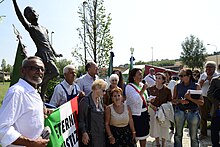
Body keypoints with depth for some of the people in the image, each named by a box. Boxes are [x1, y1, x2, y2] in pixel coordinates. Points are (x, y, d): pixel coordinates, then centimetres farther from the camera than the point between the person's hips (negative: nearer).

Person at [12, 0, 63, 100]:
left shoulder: (44, 29, 21)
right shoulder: (30, 27, -1)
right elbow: (20, 17, -16)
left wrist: (55, 53, 31)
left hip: (49, 54, 8)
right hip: (42, 54, -8)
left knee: (46, 77, 8)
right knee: (55, 72, -20)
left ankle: (42, 98, 16)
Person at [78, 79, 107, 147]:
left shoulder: (100, 100, 7)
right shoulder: (85, 101, -14)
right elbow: (81, 119, -12)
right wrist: (84, 133, -15)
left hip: (101, 135, 7)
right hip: (90, 136, -6)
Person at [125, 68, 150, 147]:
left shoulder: (142, 85, 7)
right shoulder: (129, 87, -15)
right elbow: (136, 100, -26)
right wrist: (142, 90, -25)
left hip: (144, 113, 7)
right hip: (135, 114, -7)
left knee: (143, 134, 16)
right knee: (135, 136, 5)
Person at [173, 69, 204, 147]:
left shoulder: (196, 86, -2)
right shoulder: (177, 86, 3)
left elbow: (201, 102, -4)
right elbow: (173, 100, 9)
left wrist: (190, 98, -19)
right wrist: (180, 101, -11)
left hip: (193, 112, -1)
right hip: (180, 112, 2)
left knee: (194, 136, 5)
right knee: (178, 135, 9)